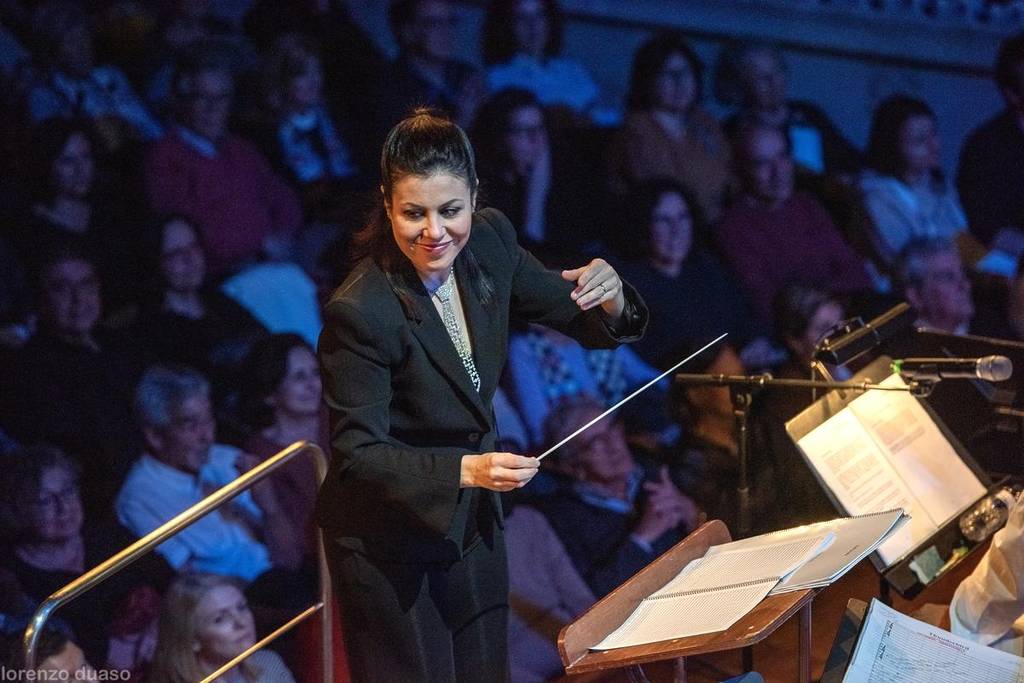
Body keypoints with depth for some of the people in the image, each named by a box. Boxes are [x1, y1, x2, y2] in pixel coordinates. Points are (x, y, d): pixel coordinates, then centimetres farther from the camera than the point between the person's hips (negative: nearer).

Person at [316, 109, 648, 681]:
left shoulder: (488, 243, -10)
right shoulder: (360, 312, -28)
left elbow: (591, 327, -1)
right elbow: (358, 454, -24)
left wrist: (609, 298, -24)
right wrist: (467, 470, -37)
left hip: (475, 526, 6)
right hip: (391, 544, -6)